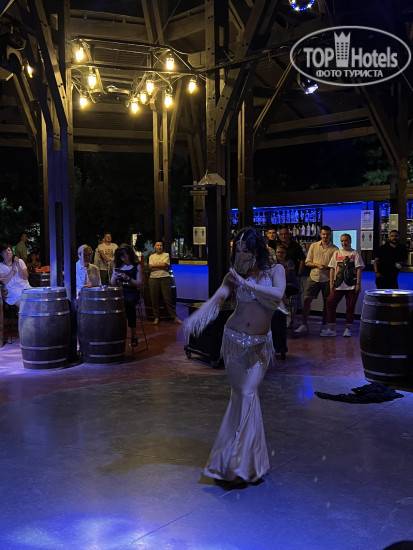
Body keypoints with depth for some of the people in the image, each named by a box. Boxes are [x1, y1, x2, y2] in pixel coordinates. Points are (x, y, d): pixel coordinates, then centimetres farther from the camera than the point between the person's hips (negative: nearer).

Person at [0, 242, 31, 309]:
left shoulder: (20, 261, 14)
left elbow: (25, 277, 3)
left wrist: (18, 266, -8)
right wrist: (13, 269, -12)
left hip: (26, 288, 3)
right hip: (13, 290, -3)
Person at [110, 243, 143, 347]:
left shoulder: (137, 266, 8)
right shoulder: (117, 266, 19)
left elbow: (139, 284, 1)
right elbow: (112, 284, 19)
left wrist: (128, 278, -13)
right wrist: (115, 277, -3)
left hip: (132, 292, -3)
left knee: (129, 302, -36)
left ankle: (133, 336, -30)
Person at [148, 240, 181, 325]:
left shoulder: (166, 255, 9)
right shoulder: (151, 256, 15)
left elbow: (164, 264, -8)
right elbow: (150, 268, 1)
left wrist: (154, 265, 1)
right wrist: (162, 267, -5)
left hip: (164, 278, -2)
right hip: (153, 279, 2)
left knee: (168, 298, -5)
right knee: (154, 299, 2)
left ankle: (175, 317, -2)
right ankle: (156, 318, 10)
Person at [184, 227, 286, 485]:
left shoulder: (275, 270, -1)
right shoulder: (235, 275, 0)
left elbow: (278, 294, -21)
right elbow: (218, 297, -15)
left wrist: (246, 283, -21)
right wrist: (195, 317, -33)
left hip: (259, 345, -1)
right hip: (234, 339, 1)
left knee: (247, 394, -10)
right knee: (241, 395, 4)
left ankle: (241, 460, 1)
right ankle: (241, 458, 19)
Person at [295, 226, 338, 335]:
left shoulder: (334, 249, 2)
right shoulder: (314, 246, 8)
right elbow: (307, 262, 7)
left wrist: (327, 267, -19)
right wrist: (317, 265, -11)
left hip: (327, 279, -1)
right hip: (314, 277, 1)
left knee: (326, 302, 6)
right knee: (306, 300, -2)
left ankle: (324, 325, 18)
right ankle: (304, 325, 6)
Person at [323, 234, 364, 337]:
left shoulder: (355, 253, 3)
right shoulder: (336, 253, 12)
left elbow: (359, 269, -1)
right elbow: (332, 269, 11)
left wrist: (358, 284, -8)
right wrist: (331, 283, 3)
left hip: (351, 285, -3)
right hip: (338, 285, 3)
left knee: (350, 307, 2)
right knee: (330, 304, -5)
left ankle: (348, 329, 16)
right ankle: (331, 329, 3)